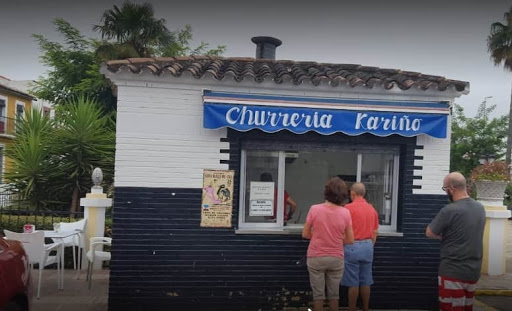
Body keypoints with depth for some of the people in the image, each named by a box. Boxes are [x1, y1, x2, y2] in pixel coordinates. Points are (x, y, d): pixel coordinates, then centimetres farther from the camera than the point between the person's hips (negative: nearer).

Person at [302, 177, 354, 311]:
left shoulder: (314, 209, -13)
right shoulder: (345, 213, -9)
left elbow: (305, 234, -4)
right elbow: (350, 240, -2)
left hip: (316, 257, -1)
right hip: (336, 258, 1)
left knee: (318, 293, 8)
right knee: (334, 293, 14)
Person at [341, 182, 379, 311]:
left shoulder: (348, 208, -10)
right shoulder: (372, 209, 8)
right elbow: (375, 232, 12)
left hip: (353, 246, -5)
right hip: (368, 247, 6)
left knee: (353, 283, 1)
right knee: (366, 282, 12)